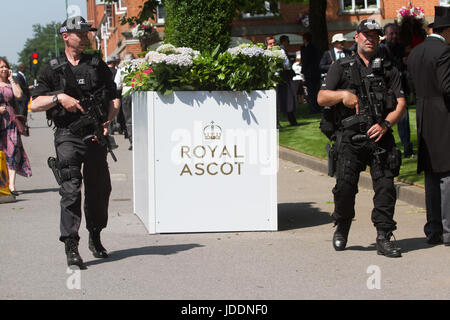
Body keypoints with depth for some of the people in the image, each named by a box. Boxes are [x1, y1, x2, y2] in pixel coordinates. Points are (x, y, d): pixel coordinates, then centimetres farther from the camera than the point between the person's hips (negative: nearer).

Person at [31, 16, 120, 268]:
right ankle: (71, 247, -13)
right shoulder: (53, 69, 7)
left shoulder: (98, 65, 12)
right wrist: (59, 98, -13)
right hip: (68, 136, -3)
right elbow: (35, 104, 3)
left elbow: (114, 99, 12)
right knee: (71, 189, -12)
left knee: (100, 189, 8)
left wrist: (107, 123, -5)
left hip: (96, 135, 3)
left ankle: (96, 238, 27)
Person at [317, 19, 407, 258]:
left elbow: (400, 104, 9)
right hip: (350, 137, -1)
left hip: (380, 136, 1)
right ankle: (342, 228, 19)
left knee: (385, 186, -7)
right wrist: (343, 94, -15)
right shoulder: (341, 67, 12)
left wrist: (385, 124, -9)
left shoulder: (389, 70, 16)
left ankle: (384, 238, 0)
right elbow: (321, 98, 4)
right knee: (345, 185, -6)